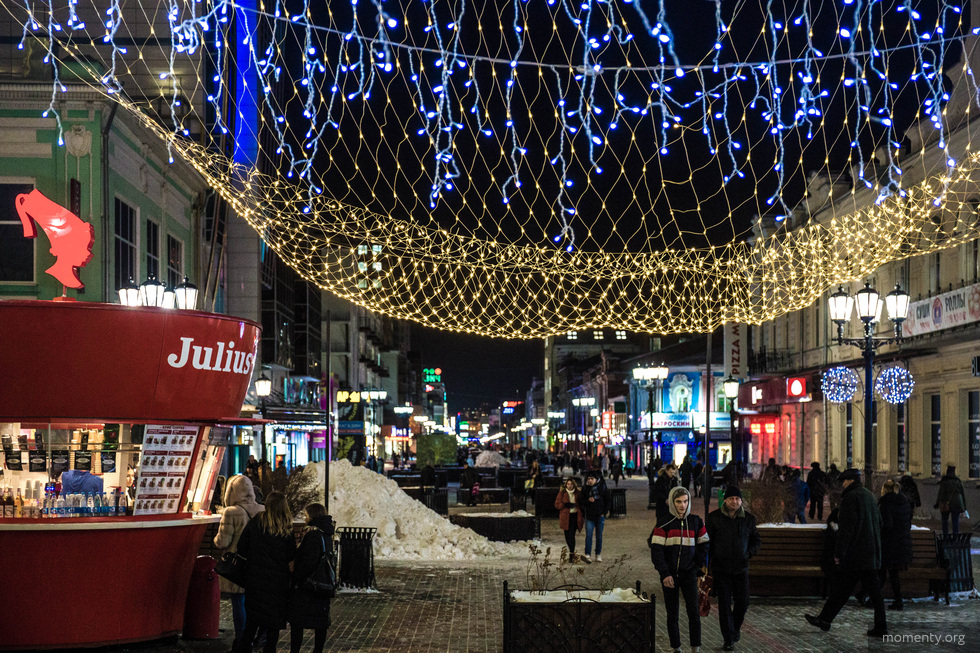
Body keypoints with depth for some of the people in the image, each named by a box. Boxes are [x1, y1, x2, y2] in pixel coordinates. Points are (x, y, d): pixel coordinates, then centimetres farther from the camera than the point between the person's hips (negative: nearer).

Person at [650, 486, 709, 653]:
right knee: (672, 614, 6)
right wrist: (664, 574, -16)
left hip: (689, 573, 1)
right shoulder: (664, 523, -5)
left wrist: (701, 567, 4)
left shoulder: (696, 521, 4)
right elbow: (656, 550, -9)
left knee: (693, 611, -11)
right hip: (669, 574, -1)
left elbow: (703, 544, 16)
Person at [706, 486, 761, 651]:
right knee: (724, 604, -2)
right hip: (721, 568, -2)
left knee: (742, 602, 5)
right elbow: (706, 542, 1)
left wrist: (748, 553, -6)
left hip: (741, 568, 2)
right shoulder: (714, 517, -4)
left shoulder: (749, 518, 2)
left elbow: (757, 541, 13)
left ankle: (736, 626, 35)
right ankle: (729, 640, 6)